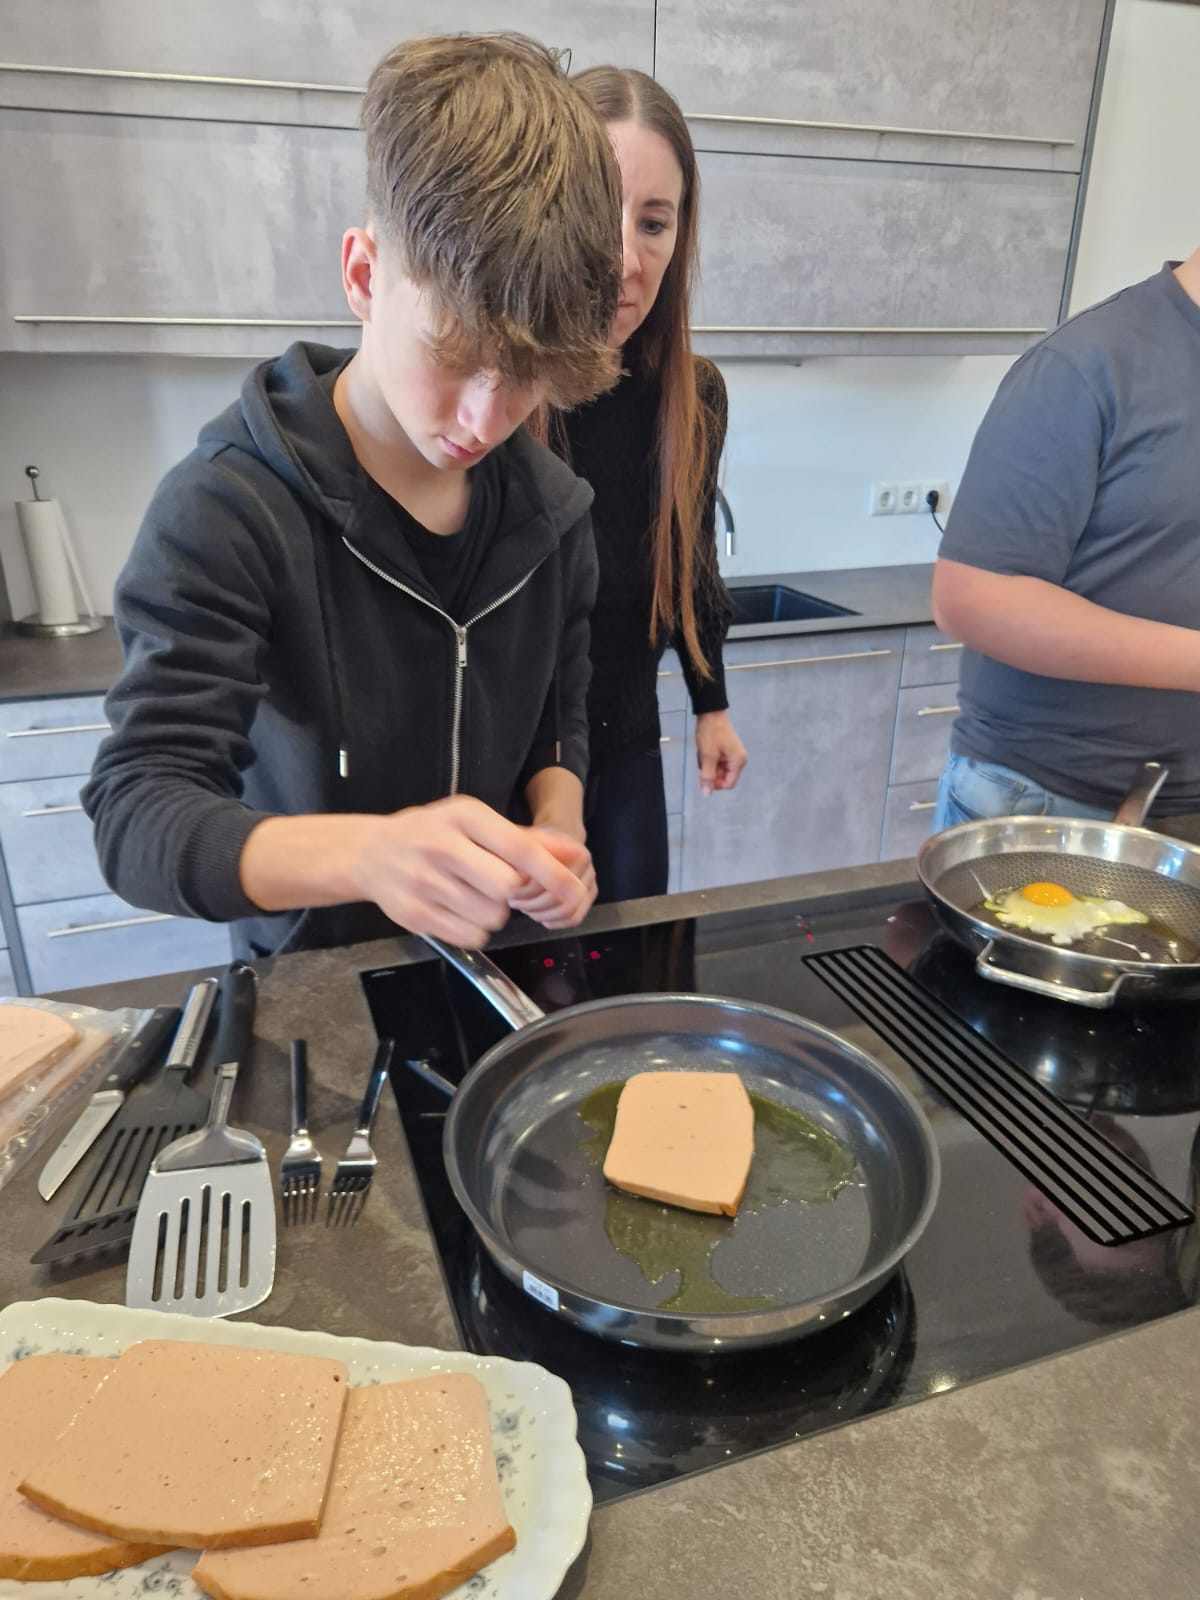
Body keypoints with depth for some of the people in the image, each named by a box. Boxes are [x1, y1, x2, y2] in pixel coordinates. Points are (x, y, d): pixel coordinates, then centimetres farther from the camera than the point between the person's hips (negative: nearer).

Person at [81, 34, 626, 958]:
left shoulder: (551, 508, -3)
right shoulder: (228, 510, -19)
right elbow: (137, 813, -24)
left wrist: (556, 829, -13)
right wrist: (365, 853, -42)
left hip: (496, 966, 3)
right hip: (314, 986, -2)